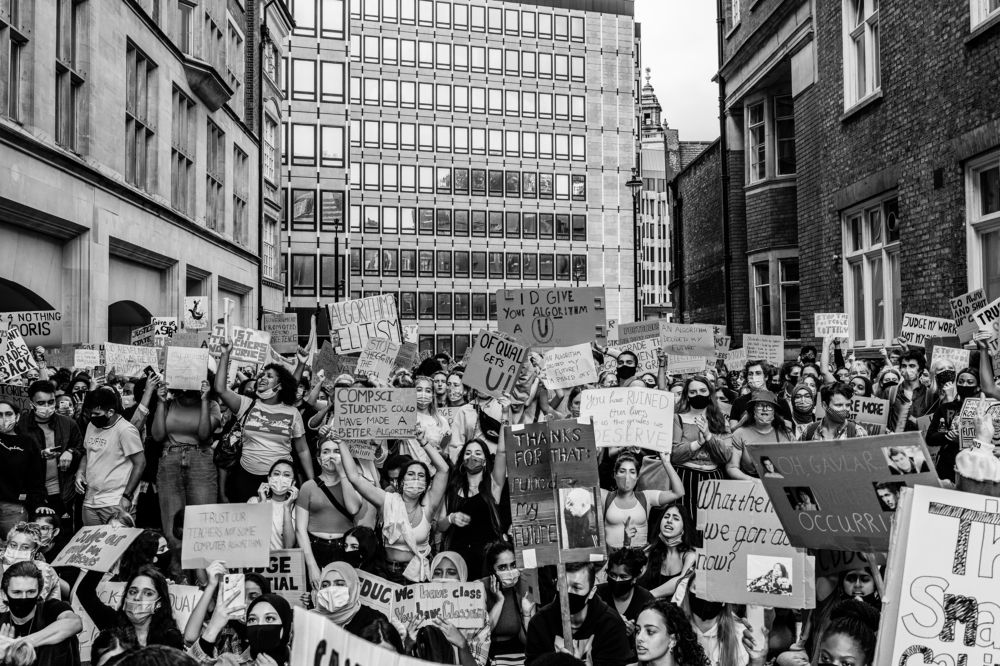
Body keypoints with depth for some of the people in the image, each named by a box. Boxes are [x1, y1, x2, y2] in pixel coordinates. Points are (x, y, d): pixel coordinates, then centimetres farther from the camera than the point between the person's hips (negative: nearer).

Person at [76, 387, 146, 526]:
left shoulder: (125, 430, -13)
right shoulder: (91, 426, 11)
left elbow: (140, 463, -13)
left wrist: (127, 497, -15)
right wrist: (80, 472, 4)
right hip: (89, 502, 7)